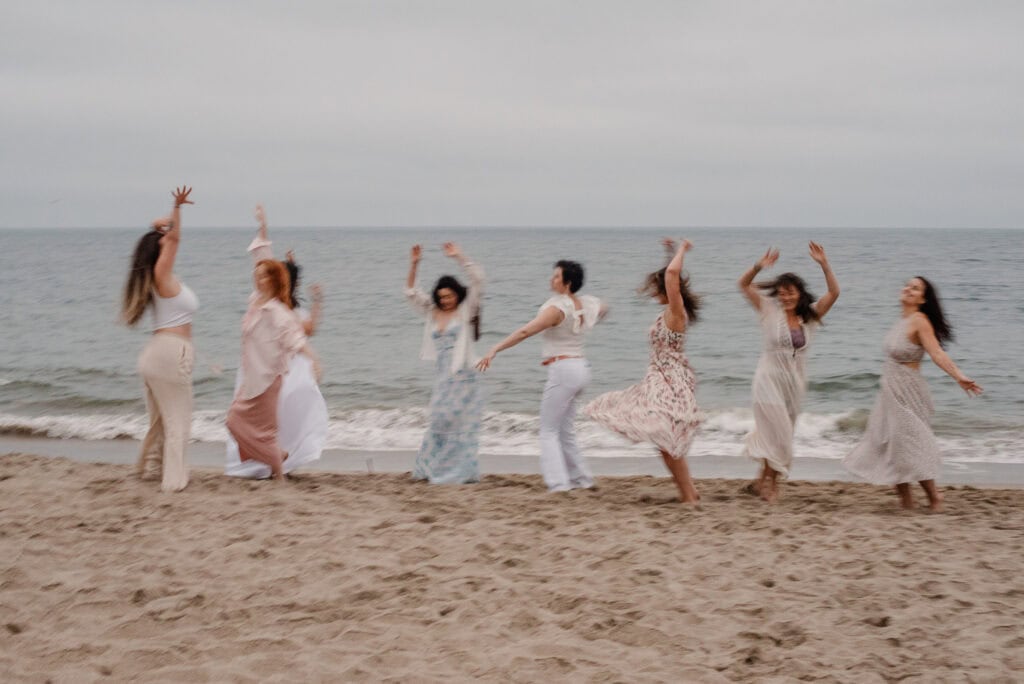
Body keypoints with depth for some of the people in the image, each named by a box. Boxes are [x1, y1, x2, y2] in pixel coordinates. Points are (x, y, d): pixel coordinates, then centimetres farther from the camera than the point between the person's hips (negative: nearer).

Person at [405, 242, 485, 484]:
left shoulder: (466, 310, -2)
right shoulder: (433, 312, 11)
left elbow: (478, 280, -13)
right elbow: (411, 293, 13)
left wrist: (460, 257, -18)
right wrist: (413, 265, 2)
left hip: (462, 376, -5)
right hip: (441, 376, 5)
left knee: (460, 423, -4)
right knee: (440, 422, 9)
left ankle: (461, 472, 2)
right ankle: (432, 469, 15)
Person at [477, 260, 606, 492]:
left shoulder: (558, 307, -15)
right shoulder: (585, 304, 8)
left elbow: (525, 331, -23)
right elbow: (602, 309, 33)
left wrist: (494, 350, -26)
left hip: (562, 369, -8)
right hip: (581, 367, 8)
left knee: (549, 430, -3)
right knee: (564, 430, 18)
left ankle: (558, 483, -12)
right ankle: (580, 479, 21)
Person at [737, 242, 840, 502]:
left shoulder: (809, 316, 3)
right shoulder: (770, 311, -4)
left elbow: (834, 293, -5)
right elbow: (744, 284, -9)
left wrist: (824, 264, -16)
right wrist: (758, 267, -26)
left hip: (795, 382, 4)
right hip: (770, 380, -4)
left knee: (782, 436, 12)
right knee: (778, 435, -7)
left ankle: (766, 480, 25)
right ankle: (768, 481, 7)